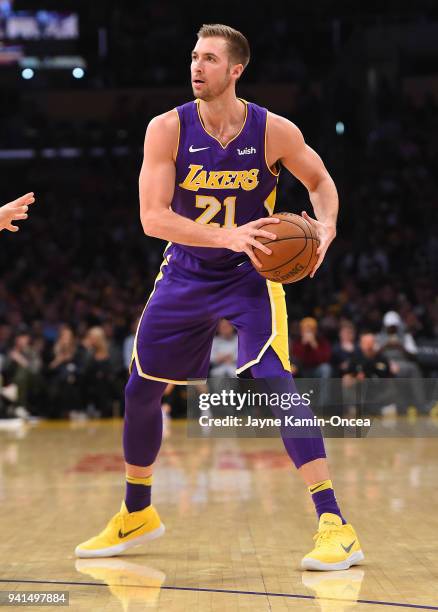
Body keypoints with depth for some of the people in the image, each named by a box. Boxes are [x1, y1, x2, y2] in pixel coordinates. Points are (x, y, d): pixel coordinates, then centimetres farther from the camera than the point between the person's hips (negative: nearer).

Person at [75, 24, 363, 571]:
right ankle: (137, 515, 33)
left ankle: (335, 527, -20)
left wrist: (325, 226, -17)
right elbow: (152, 217, -21)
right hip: (185, 273, 3)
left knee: (273, 383, -22)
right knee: (140, 391, 10)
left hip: (250, 276, -3)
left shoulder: (274, 131, -14)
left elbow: (320, 181, 5)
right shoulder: (167, 129, -14)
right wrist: (228, 236, -33)